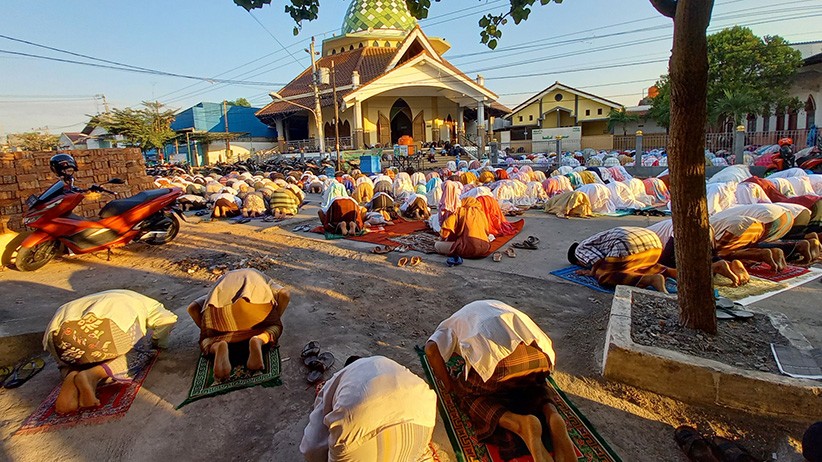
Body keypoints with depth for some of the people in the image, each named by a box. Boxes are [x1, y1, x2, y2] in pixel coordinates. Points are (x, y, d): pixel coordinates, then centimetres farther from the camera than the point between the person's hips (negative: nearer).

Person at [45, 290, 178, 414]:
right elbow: (168, 319, 14)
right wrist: (158, 342, 33)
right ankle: (92, 375, -8)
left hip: (59, 332, 5)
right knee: (122, 361, 23)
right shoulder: (143, 302, 31)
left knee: (67, 362, 35)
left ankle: (71, 376, 0)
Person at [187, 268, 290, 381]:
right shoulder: (264, 279, 38)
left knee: (208, 342, 25)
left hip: (220, 302, 2)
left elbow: (192, 308, 25)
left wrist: (206, 329, 33)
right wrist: (275, 319, 25)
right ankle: (259, 340, -10)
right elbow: (285, 294, 15)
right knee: (274, 327, 24)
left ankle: (218, 347, -11)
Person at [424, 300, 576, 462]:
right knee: (532, 384, 36)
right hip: (539, 353, 5)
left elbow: (431, 349, 8)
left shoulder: (450, 324, 28)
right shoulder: (496, 306, 40)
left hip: (497, 356, -5)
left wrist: (448, 385, 20)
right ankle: (552, 415, 3)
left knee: (466, 393, 21)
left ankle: (519, 424, -6)